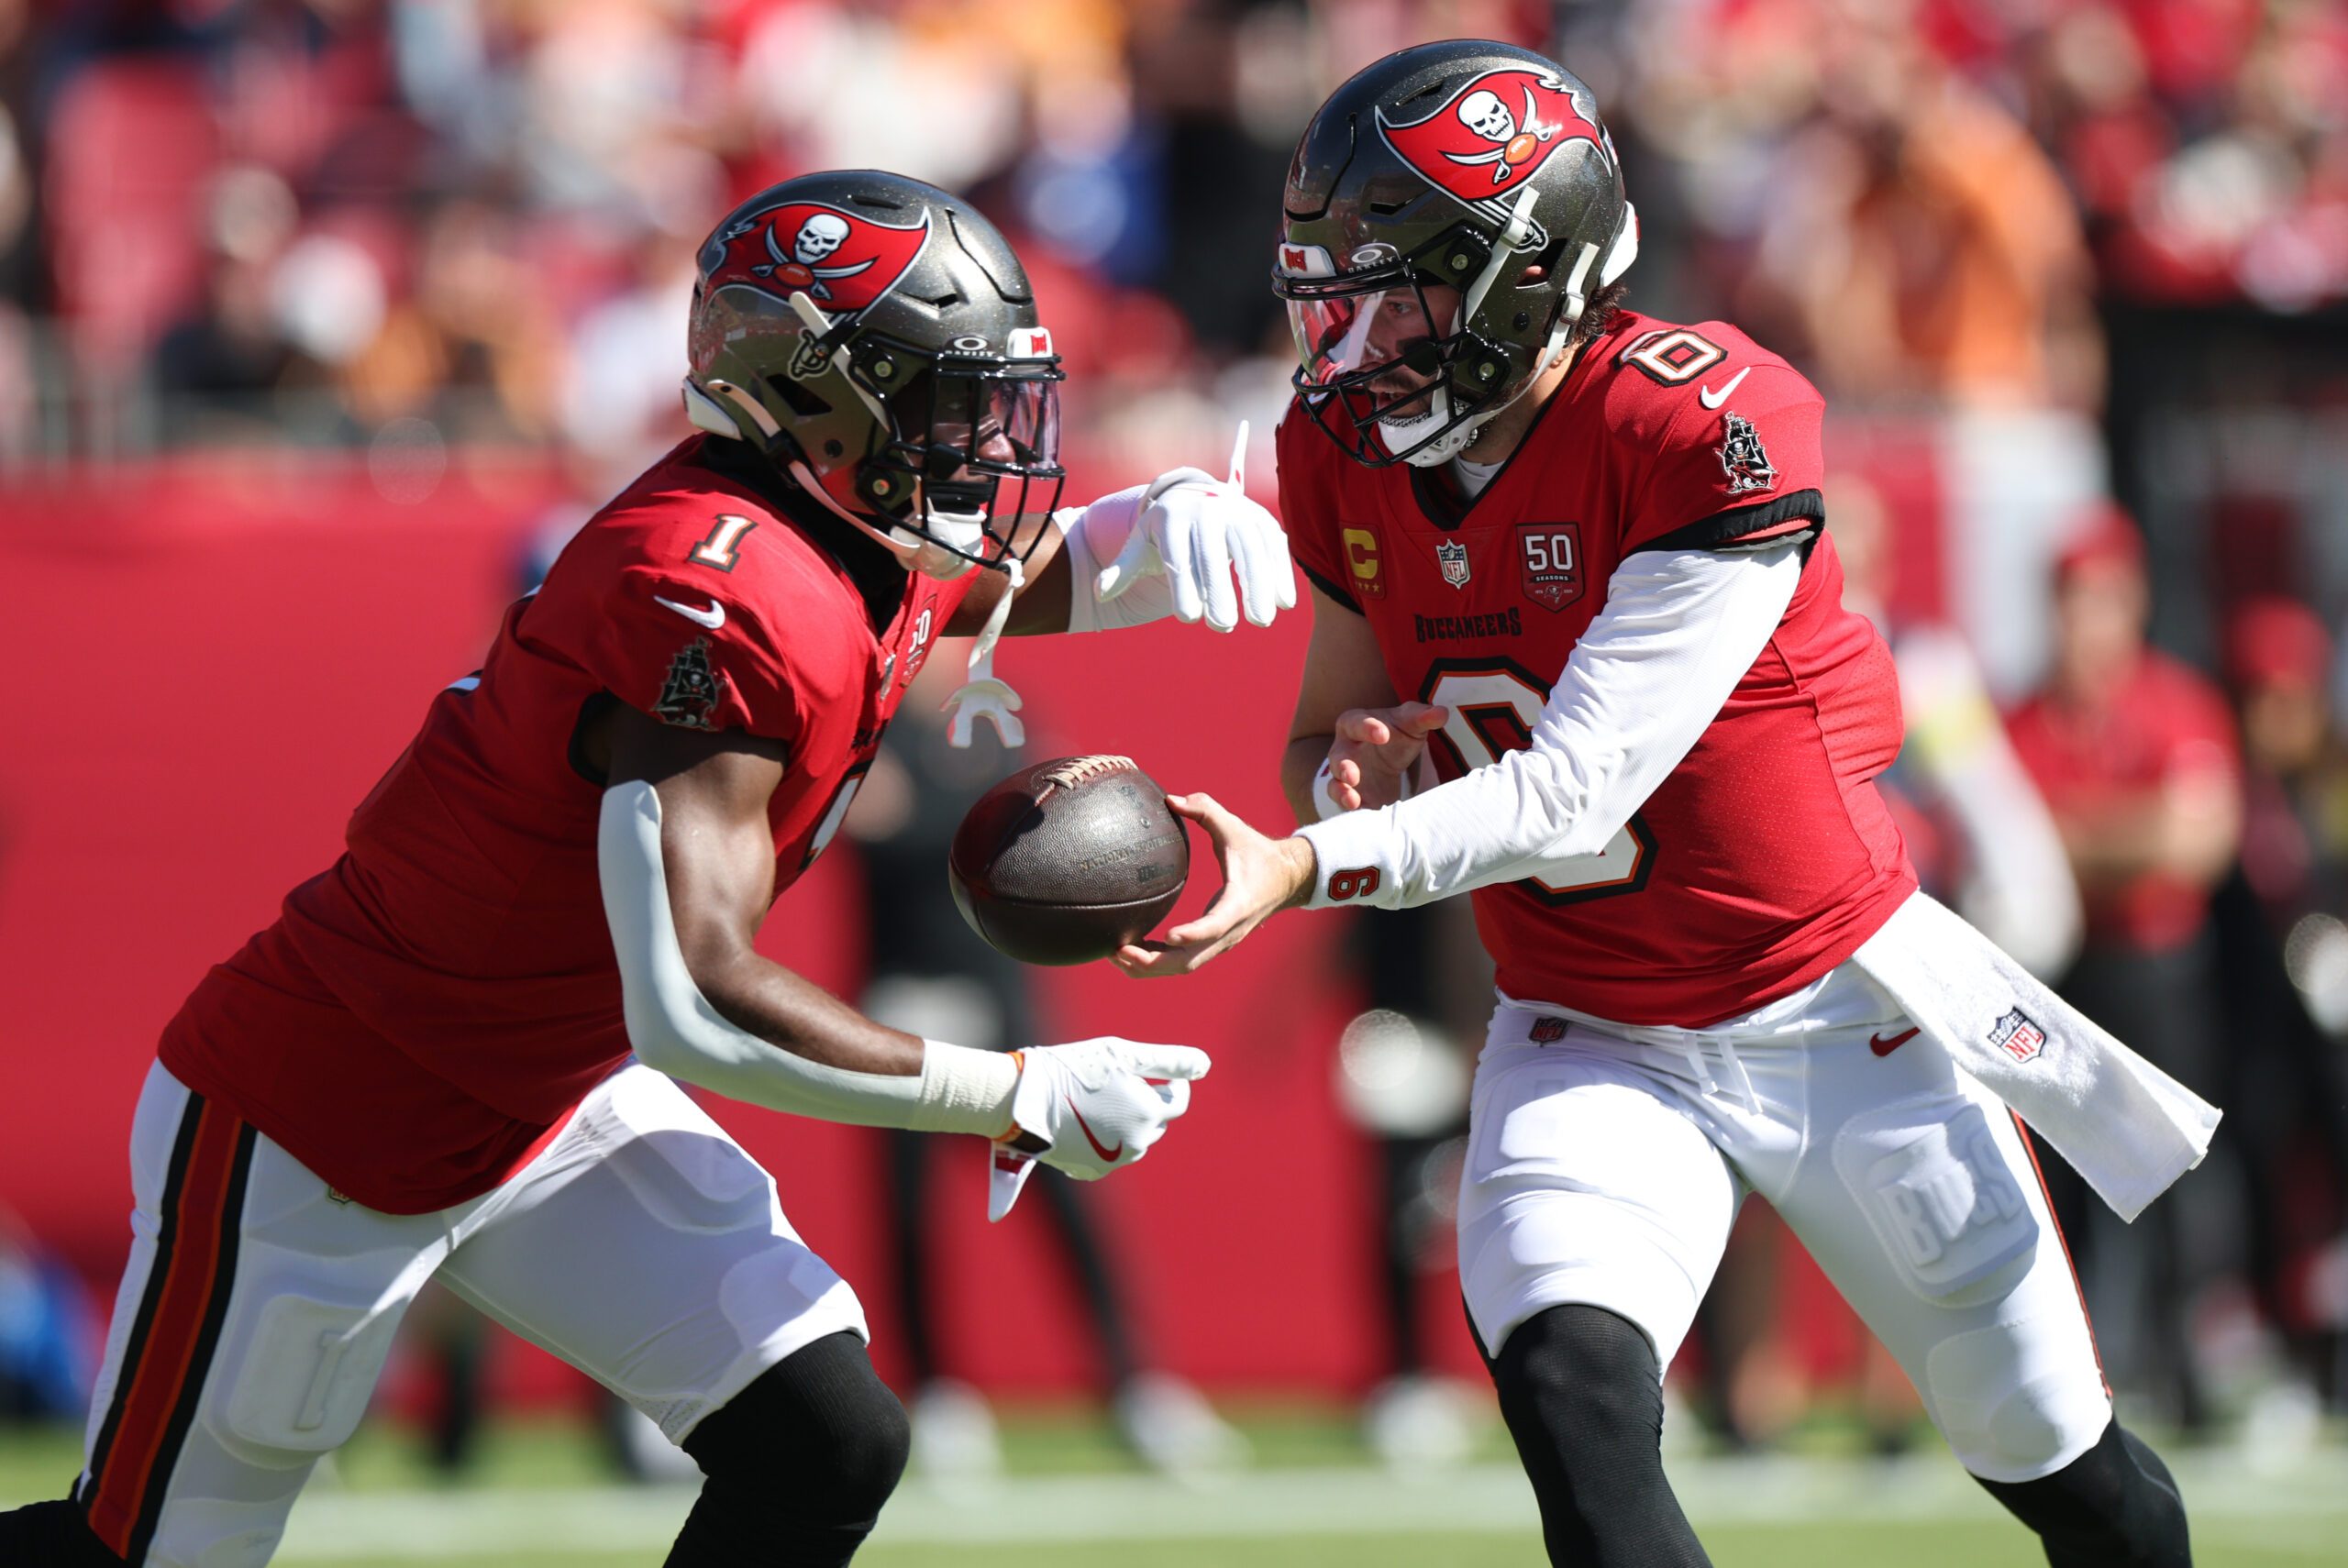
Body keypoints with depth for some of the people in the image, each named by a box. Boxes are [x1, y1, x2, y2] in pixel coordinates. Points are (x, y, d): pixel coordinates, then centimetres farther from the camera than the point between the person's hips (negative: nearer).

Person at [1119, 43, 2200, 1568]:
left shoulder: (1707, 425, -26)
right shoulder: (1346, 456, -5)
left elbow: (1574, 794, -29)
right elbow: (1327, 732, 7)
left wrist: (1303, 867, -38)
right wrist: (1353, 775, -18)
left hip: (1840, 1017, -3)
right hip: (1591, 1044, 4)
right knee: (1571, 1393, -27)